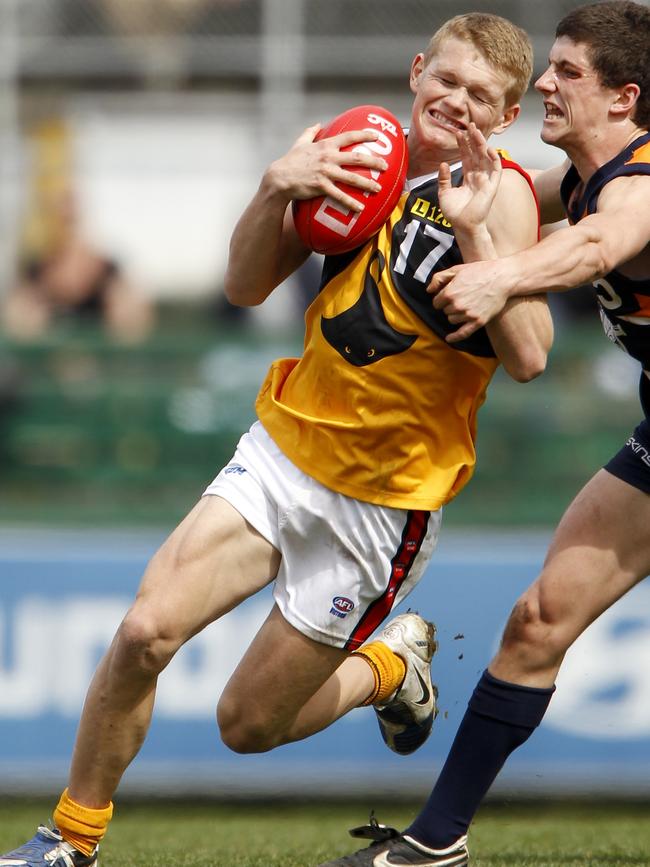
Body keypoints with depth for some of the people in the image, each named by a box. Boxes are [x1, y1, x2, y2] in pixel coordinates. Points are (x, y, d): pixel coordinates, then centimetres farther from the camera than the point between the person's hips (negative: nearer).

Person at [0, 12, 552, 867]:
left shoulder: (499, 193, -13)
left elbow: (528, 356, -24)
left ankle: (392, 668, 32)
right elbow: (246, 288, 4)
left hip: (380, 500, -4)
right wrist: (276, 191, -14)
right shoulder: (366, 158, 3)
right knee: (145, 633, -14)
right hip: (283, 447, 4)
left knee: (248, 725, 2)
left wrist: (474, 231, -33)